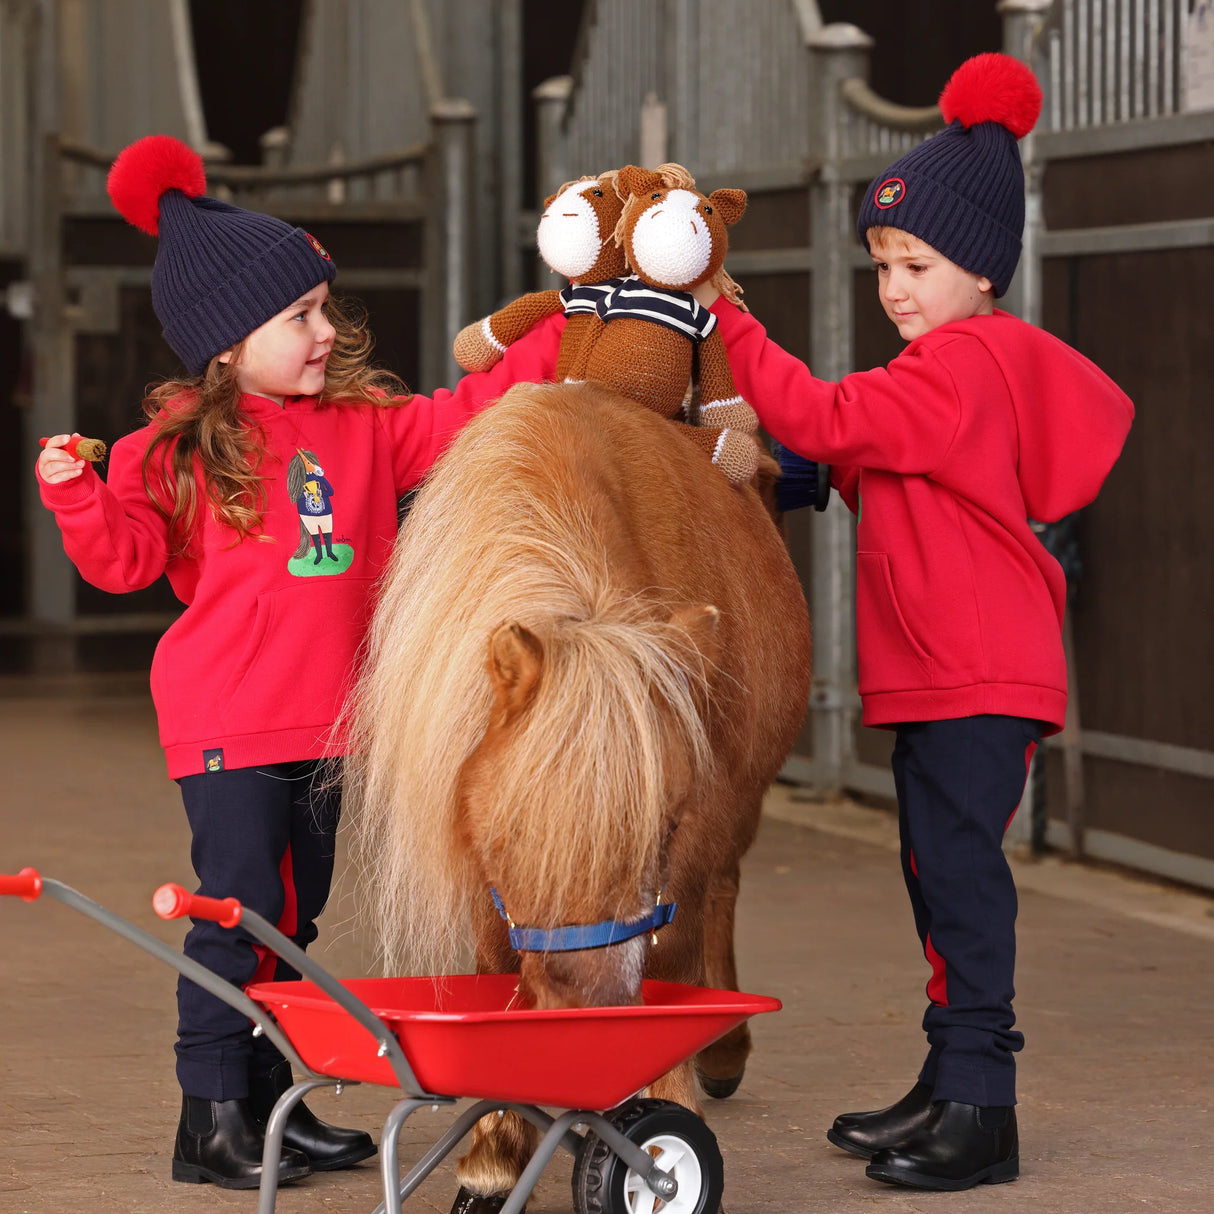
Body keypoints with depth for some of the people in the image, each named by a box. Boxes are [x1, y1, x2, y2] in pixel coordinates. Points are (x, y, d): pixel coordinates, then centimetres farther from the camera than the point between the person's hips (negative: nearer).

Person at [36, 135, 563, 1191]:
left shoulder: (363, 423, 8)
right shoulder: (178, 448, -7)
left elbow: (461, 420, 10)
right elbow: (126, 557, -9)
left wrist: (556, 343, 5)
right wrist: (76, 495, -26)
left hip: (323, 722, 6)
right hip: (226, 724, -6)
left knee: (292, 918, 13)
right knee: (236, 911, -7)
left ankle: (272, 1103, 22)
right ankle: (212, 1119, -1)